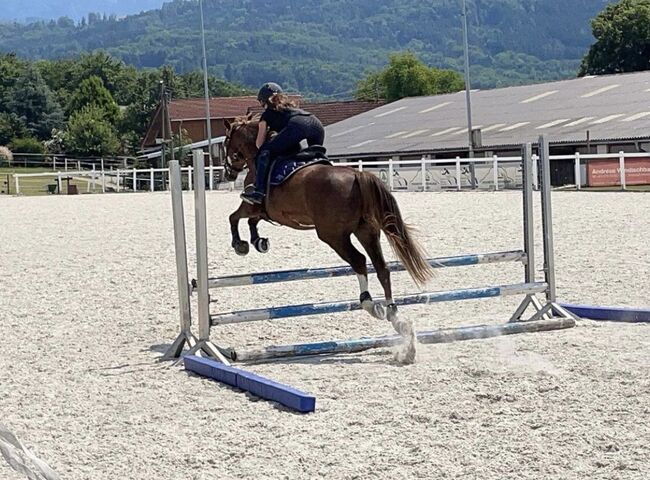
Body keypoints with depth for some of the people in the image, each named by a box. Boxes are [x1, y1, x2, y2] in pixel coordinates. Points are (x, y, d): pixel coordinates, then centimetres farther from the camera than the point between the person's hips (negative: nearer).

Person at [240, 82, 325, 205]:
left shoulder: (267, 114, 26)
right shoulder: (291, 107, 42)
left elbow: (259, 144, 24)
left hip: (297, 125, -6)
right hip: (318, 126, 6)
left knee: (264, 152, 0)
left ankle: (259, 191, -10)